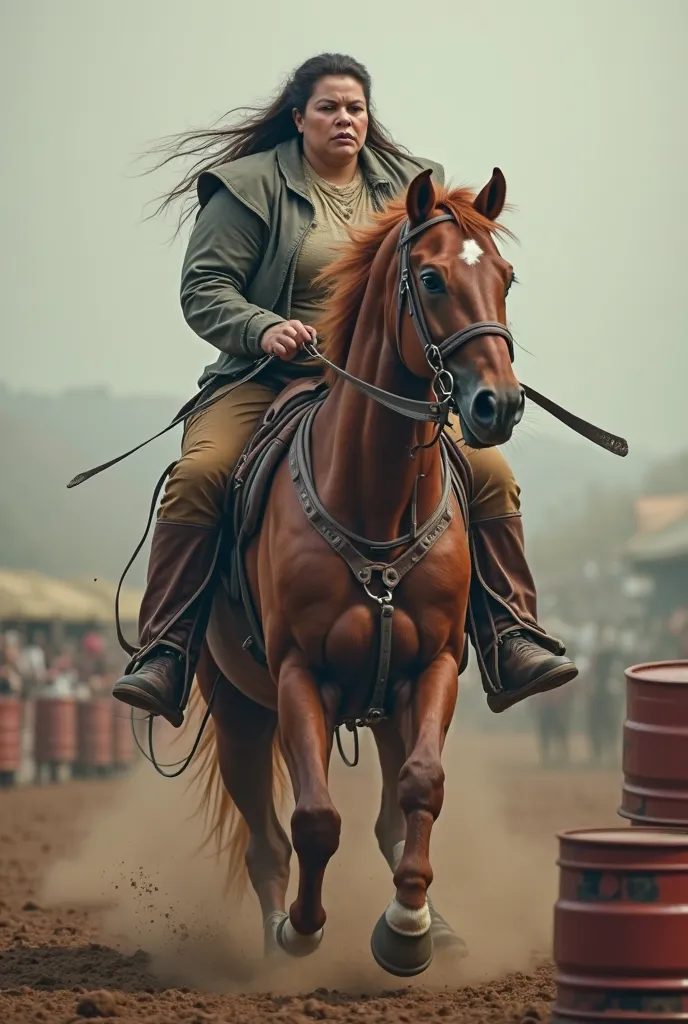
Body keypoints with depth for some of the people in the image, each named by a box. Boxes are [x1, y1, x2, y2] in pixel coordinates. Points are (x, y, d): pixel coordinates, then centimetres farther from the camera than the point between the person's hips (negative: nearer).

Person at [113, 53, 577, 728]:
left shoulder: (410, 187, 14)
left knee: (489, 474, -16)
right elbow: (204, 288, -4)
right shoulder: (252, 188, 2)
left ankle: (511, 646, -11)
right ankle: (163, 658, -25)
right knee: (197, 478, -29)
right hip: (266, 379, -3)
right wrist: (262, 328, -23)